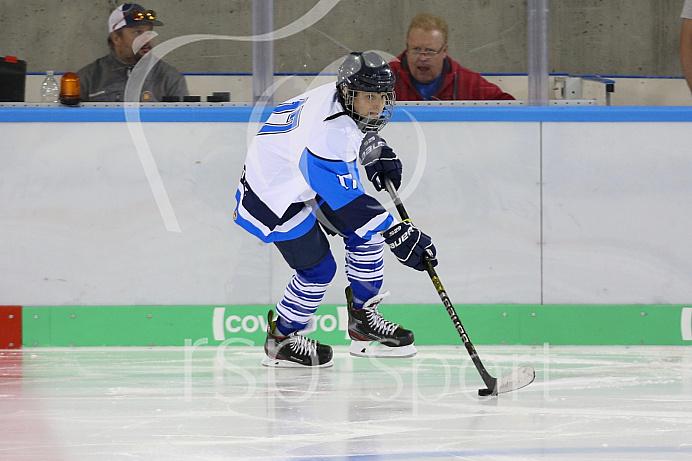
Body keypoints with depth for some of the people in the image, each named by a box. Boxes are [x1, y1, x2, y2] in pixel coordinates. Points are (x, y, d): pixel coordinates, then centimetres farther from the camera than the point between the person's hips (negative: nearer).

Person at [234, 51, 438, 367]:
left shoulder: (340, 97, -10)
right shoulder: (328, 133, -37)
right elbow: (348, 202, -38)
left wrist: (377, 153, 3)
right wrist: (397, 234, -40)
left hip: (309, 181, 10)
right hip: (273, 196, -10)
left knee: (365, 232, 5)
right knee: (318, 268, -7)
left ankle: (363, 319, 19)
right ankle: (281, 340, 15)